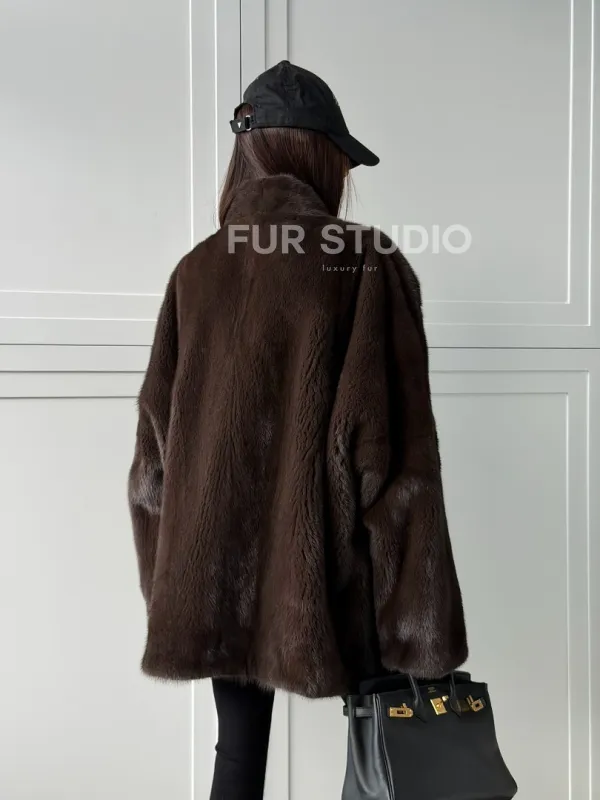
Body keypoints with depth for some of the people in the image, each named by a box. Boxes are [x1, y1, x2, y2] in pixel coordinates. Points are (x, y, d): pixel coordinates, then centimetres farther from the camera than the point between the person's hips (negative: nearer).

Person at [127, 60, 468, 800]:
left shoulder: (197, 270, 2)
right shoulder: (371, 265, -8)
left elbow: (158, 433, 3)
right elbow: (395, 441, -14)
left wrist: (173, 571, 14)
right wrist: (413, 611, -8)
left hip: (216, 555, 4)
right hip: (327, 557, -3)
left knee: (239, 739, 16)